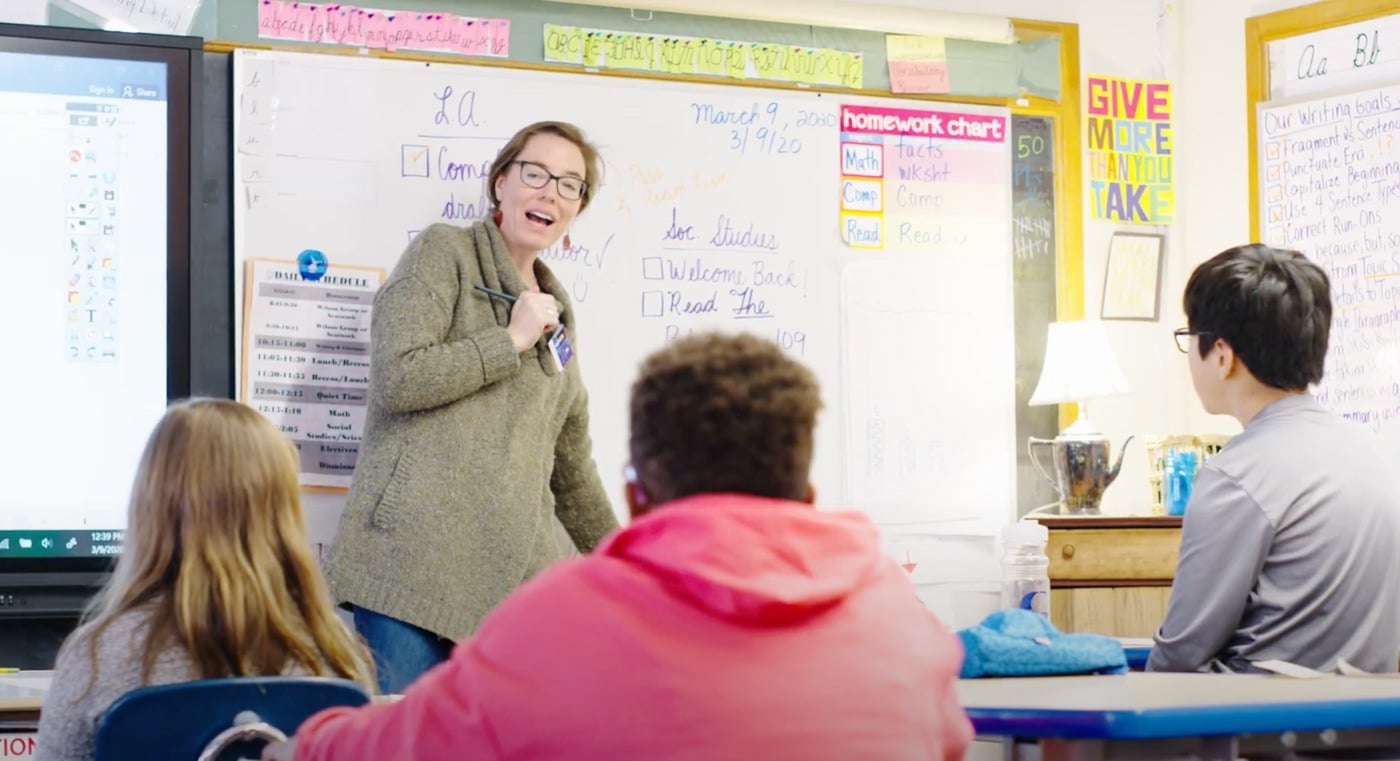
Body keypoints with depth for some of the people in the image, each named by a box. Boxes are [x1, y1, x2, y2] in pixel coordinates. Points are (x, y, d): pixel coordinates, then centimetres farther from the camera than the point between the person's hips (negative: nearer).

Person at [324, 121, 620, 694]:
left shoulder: (555, 311, 24)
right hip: (418, 555, -6)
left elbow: (571, 462, 29)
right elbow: (396, 378, -11)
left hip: (517, 569, 6)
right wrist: (511, 340, -3)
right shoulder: (444, 253, 5)